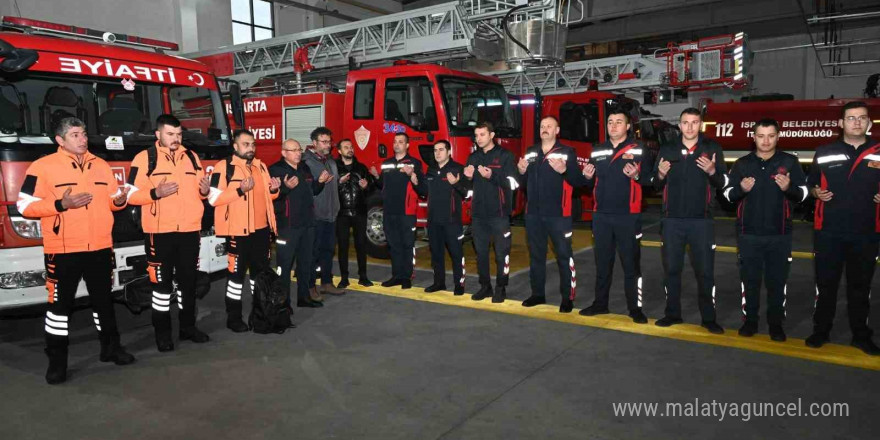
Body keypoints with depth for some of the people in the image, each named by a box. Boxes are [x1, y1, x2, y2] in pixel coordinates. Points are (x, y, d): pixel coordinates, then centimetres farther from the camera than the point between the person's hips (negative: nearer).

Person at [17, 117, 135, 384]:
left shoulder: (101, 165, 10)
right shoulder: (43, 166, -6)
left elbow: (111, 201, 17)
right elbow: (25, 205, -7)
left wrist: (120, 200, -6)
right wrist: (61, 204, -21)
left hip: (100, 247, 5)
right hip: (63, 250, -4)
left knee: (103, 300, 15)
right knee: (60, 304, 3)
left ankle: (110, 347, 29)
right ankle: (57, 360, 14)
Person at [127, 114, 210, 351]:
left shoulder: (191, 157, 11)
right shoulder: (144, 158, -3)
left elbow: (198, 191, 17)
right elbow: (132, 195, -6)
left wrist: (205, 190, -6)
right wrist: (156, 193, -23)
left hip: (189, 230, 4)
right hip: (159, 232, -4)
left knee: (188, 280, 11)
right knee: (162, 282, 3)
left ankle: (188, 326, 24)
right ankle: (162, 332, 14)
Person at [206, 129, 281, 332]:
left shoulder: (260, 166, 13)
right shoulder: (223, 167, -8)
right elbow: (213, 198, -15)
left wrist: (274, 190, -1)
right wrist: (240, 190, -24)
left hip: (261, 229, 7)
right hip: (238, 230, -7)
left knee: (261, 271, 14)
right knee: (236, 273, 0)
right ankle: (233, 318, 10)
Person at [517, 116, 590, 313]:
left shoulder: (567, 152, -3)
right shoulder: (530, 152, 12)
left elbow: (580, 181, -9)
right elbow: (524, 182, 17)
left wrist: (564, 170, -25)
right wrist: (521, 172, -3)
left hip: (558, 214, -5)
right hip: (533, 213, 5)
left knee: (564, 255, 0)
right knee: (536, 254, 12)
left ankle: (567, 297, 8)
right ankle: (537, 294, 24)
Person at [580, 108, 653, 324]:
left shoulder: (639, 150, -1)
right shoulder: (597, 151, 12)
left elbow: (650, 180, -7)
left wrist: (636, 176, -26)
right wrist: (588, 177, -4)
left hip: (628, 216, -4)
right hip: (601, 216, 4)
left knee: (631, 263, 1)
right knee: (602, 262, 12)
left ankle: (635, 308, 11)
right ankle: (600, 303, 22)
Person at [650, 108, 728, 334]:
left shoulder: (712, 148, 1)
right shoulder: (667, 149, 7)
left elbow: (723, 183, -1)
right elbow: (657, 187, 10)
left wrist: (712, 172, -20)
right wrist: (660, 175, -12)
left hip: (701, 220, -2)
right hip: (672, 220, 2)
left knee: (704, 270, 3)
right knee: (671, 268, 9)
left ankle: (708, 317, 14)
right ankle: (673, 313, 21)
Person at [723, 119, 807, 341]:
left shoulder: (790, 162, 1)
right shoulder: (742, 163, 4)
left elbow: (803, 193, 3)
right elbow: (727, 194, 5)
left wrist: (789, 188, -19)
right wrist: (741, 189, -17)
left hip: (779, 234, -1)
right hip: (748, 233, 1)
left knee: (777, 281, 7)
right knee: (750, 279, 9)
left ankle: (776, 323, 20)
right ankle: (750, 320, 21)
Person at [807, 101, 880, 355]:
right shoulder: (824, 153, 4)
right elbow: (811, 183, 11)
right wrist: (817, 192, -9)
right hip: (828, 232, 0)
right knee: (826, 283, 8)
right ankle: (821, 330, 21)